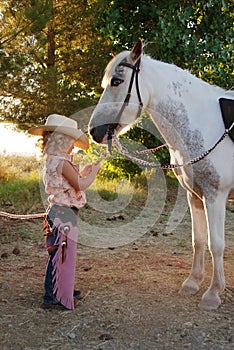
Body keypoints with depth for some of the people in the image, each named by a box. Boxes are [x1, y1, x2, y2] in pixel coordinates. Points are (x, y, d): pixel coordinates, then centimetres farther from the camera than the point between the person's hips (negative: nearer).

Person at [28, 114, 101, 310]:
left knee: (64, 254, 18)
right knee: (60, 254, -4)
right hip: (64, 214, -10)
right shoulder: (62, 162, -18)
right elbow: (80, 186, -17)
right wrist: (93, 172, -3)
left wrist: (84, 173, 16)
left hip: (60, 212, 10)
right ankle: (52, 296, 4)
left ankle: (64, 290, 30)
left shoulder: (53, 161, 12)